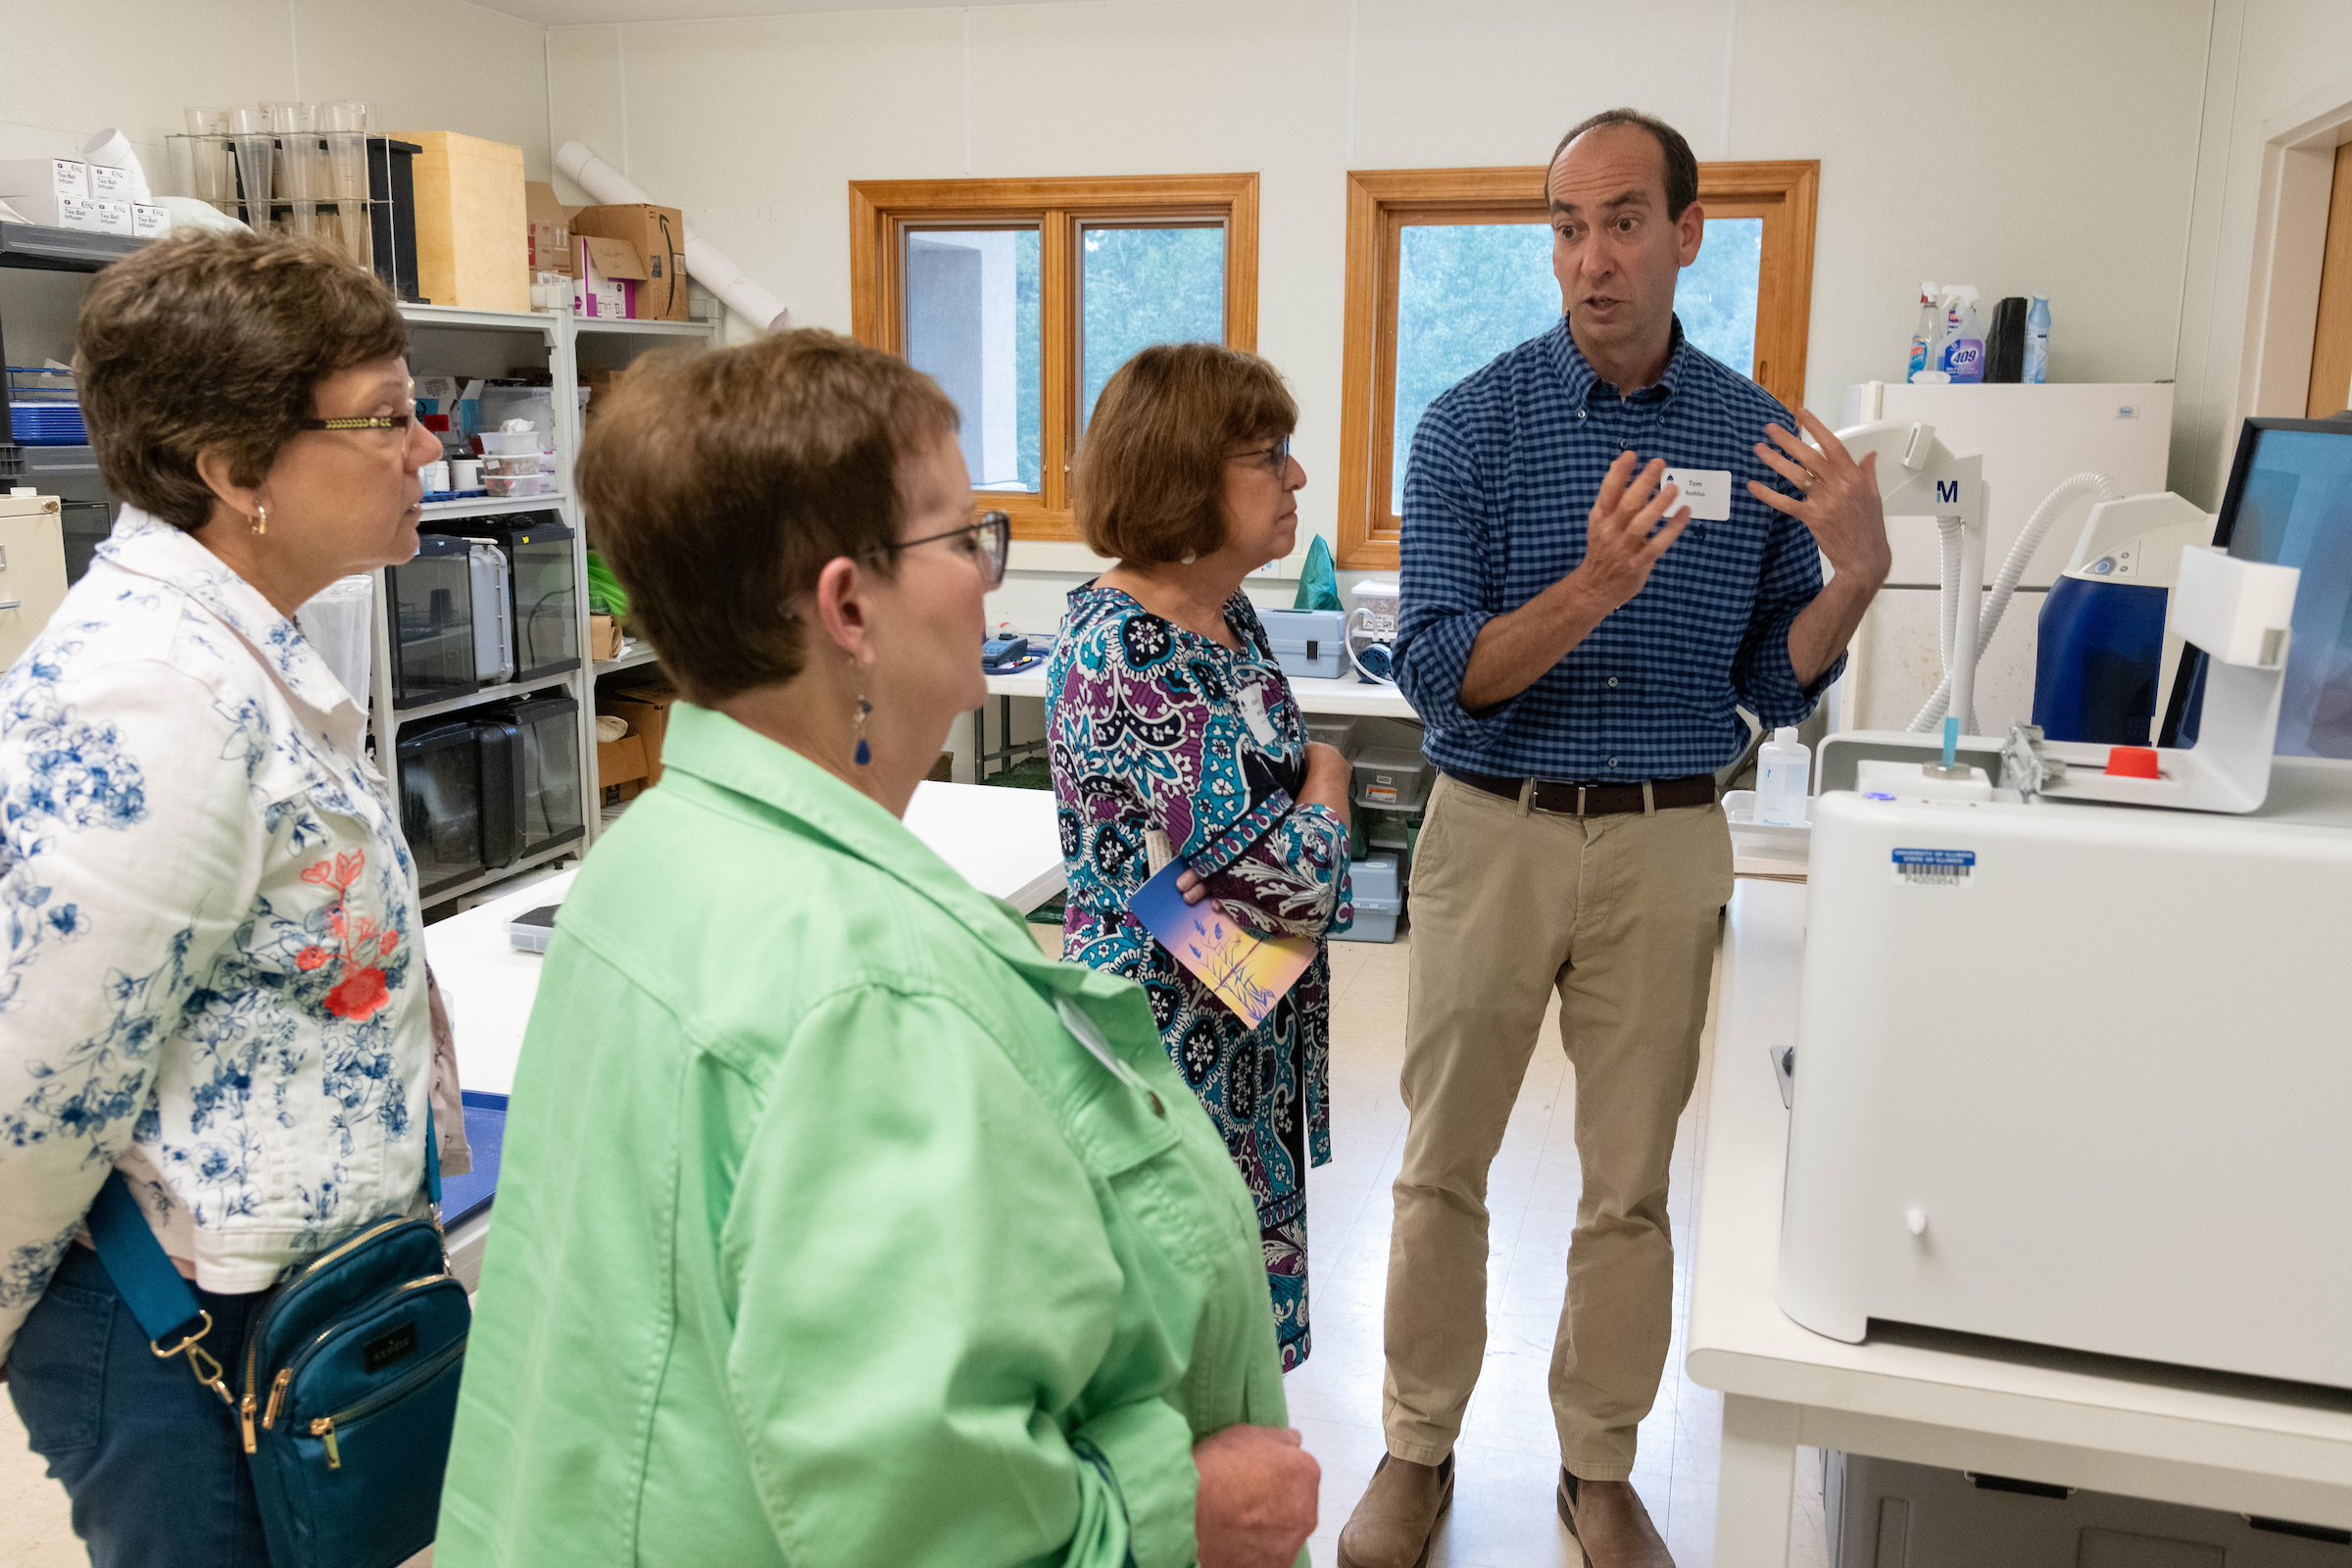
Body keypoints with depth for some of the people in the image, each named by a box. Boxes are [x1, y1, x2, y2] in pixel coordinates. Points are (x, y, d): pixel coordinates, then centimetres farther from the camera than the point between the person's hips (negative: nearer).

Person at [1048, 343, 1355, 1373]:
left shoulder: (1227, 613, 6)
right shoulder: (1119, 657, -22)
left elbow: (1279, 778, 15)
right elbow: (1288, 882, -24)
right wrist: (1327, 779, -3)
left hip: (1249, 1036, 9)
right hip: (1173, 1044, -8)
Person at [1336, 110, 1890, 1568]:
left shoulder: (1760, 437, 2)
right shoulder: (1473, 422, -5)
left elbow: (1775, 686, 4)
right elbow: (1438, 672, -12)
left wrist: (1858, 573, -14)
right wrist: (1593, 588, -28)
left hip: (1667, 845, 2)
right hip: (1495, 831, -1)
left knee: (1632, 1185, 12)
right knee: (1444, 1168, 10)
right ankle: (1419, 1451, 29)